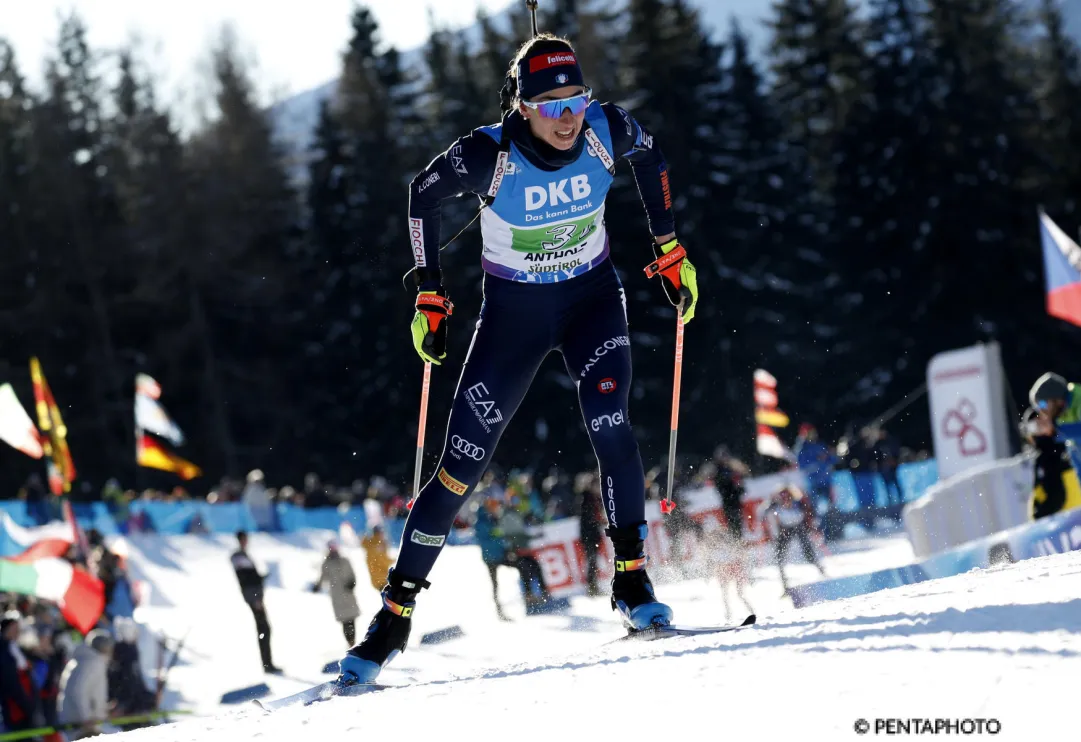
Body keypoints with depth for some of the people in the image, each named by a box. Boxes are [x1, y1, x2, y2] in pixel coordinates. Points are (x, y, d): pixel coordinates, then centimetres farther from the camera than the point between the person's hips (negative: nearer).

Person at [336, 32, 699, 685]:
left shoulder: (607, 130, -19)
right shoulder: (489, 154, -25)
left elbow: (650, 156, 5)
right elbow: (423, 196, -6)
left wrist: (669, 249, 4)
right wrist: (430, 295, -5)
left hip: (592, 298, 1)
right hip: (513, 310, -1)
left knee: (610, 427, -23)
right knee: (461, 465, -3)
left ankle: (633, 581, -8)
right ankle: (396, 614, 7)